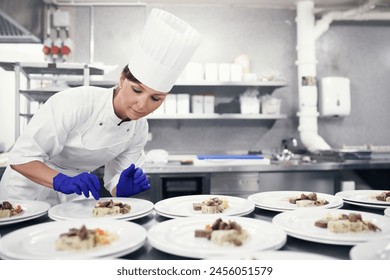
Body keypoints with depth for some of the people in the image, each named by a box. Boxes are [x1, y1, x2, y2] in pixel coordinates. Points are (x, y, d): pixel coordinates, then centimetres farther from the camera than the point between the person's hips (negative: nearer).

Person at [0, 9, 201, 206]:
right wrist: (62, 181, -37)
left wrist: (124, 188, -26)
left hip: (75, 196, 3)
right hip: (29, 190, -2)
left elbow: (115, 181, -5)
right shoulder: (74, 103, -26)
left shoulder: (139, 129, -12)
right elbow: (21, 157, -21)